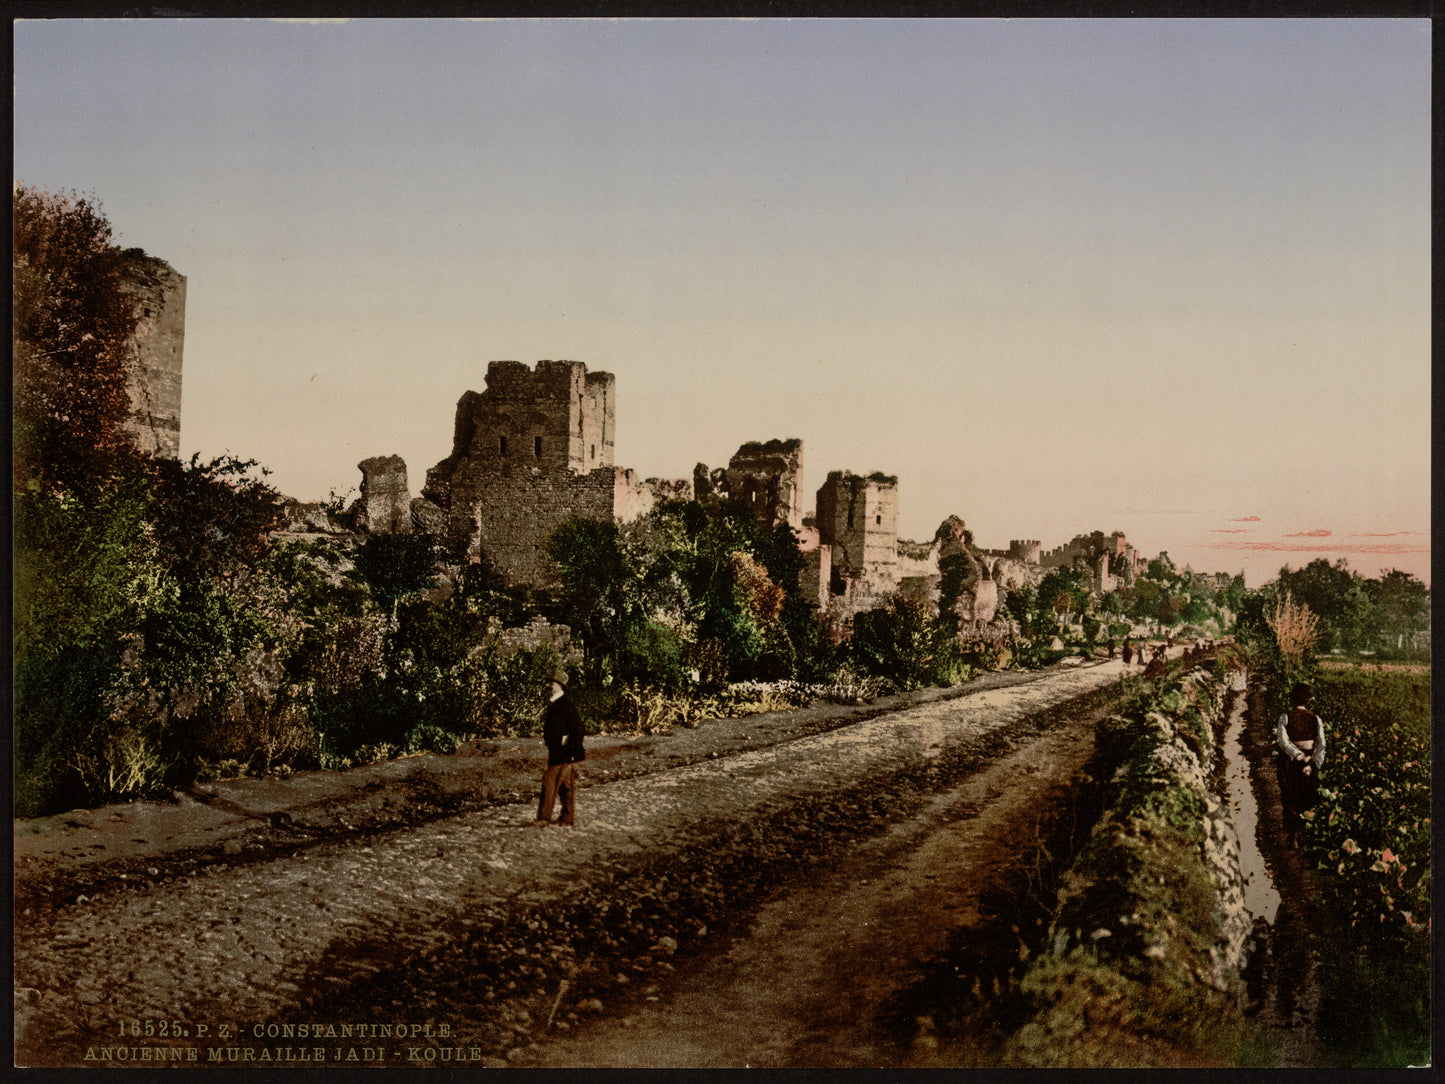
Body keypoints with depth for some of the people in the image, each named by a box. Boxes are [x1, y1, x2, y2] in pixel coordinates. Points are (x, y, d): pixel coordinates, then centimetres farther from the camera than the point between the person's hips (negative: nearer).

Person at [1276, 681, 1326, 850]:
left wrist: (1300, 757, -20)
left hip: (1288, 762, -2)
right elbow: (1321, 745, -9)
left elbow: (1282, 740, -20)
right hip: (1310, 765, 2)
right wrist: (1312, 764, -15)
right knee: (1307, 800, 17)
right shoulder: (1316, 719, -2)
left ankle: (1292, 837, 6)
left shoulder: (1285, 718, -9)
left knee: (1290, 802, 9)